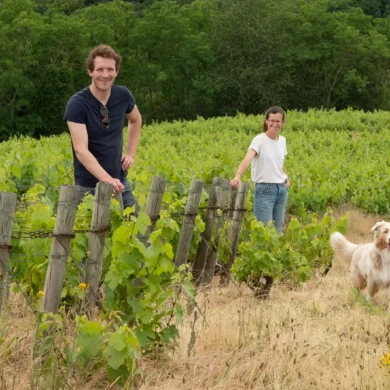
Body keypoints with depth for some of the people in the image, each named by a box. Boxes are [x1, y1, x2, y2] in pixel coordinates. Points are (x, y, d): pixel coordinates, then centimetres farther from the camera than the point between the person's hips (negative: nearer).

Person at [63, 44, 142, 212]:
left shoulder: (123, 95, -2)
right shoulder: (77, 103, -18)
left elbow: (136, 120, 22)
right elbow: (81, 150, -26)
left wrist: (130, 154, 10)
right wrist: (107, 179, -37)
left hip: (120, 181, 5)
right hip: (89, 186, -5)